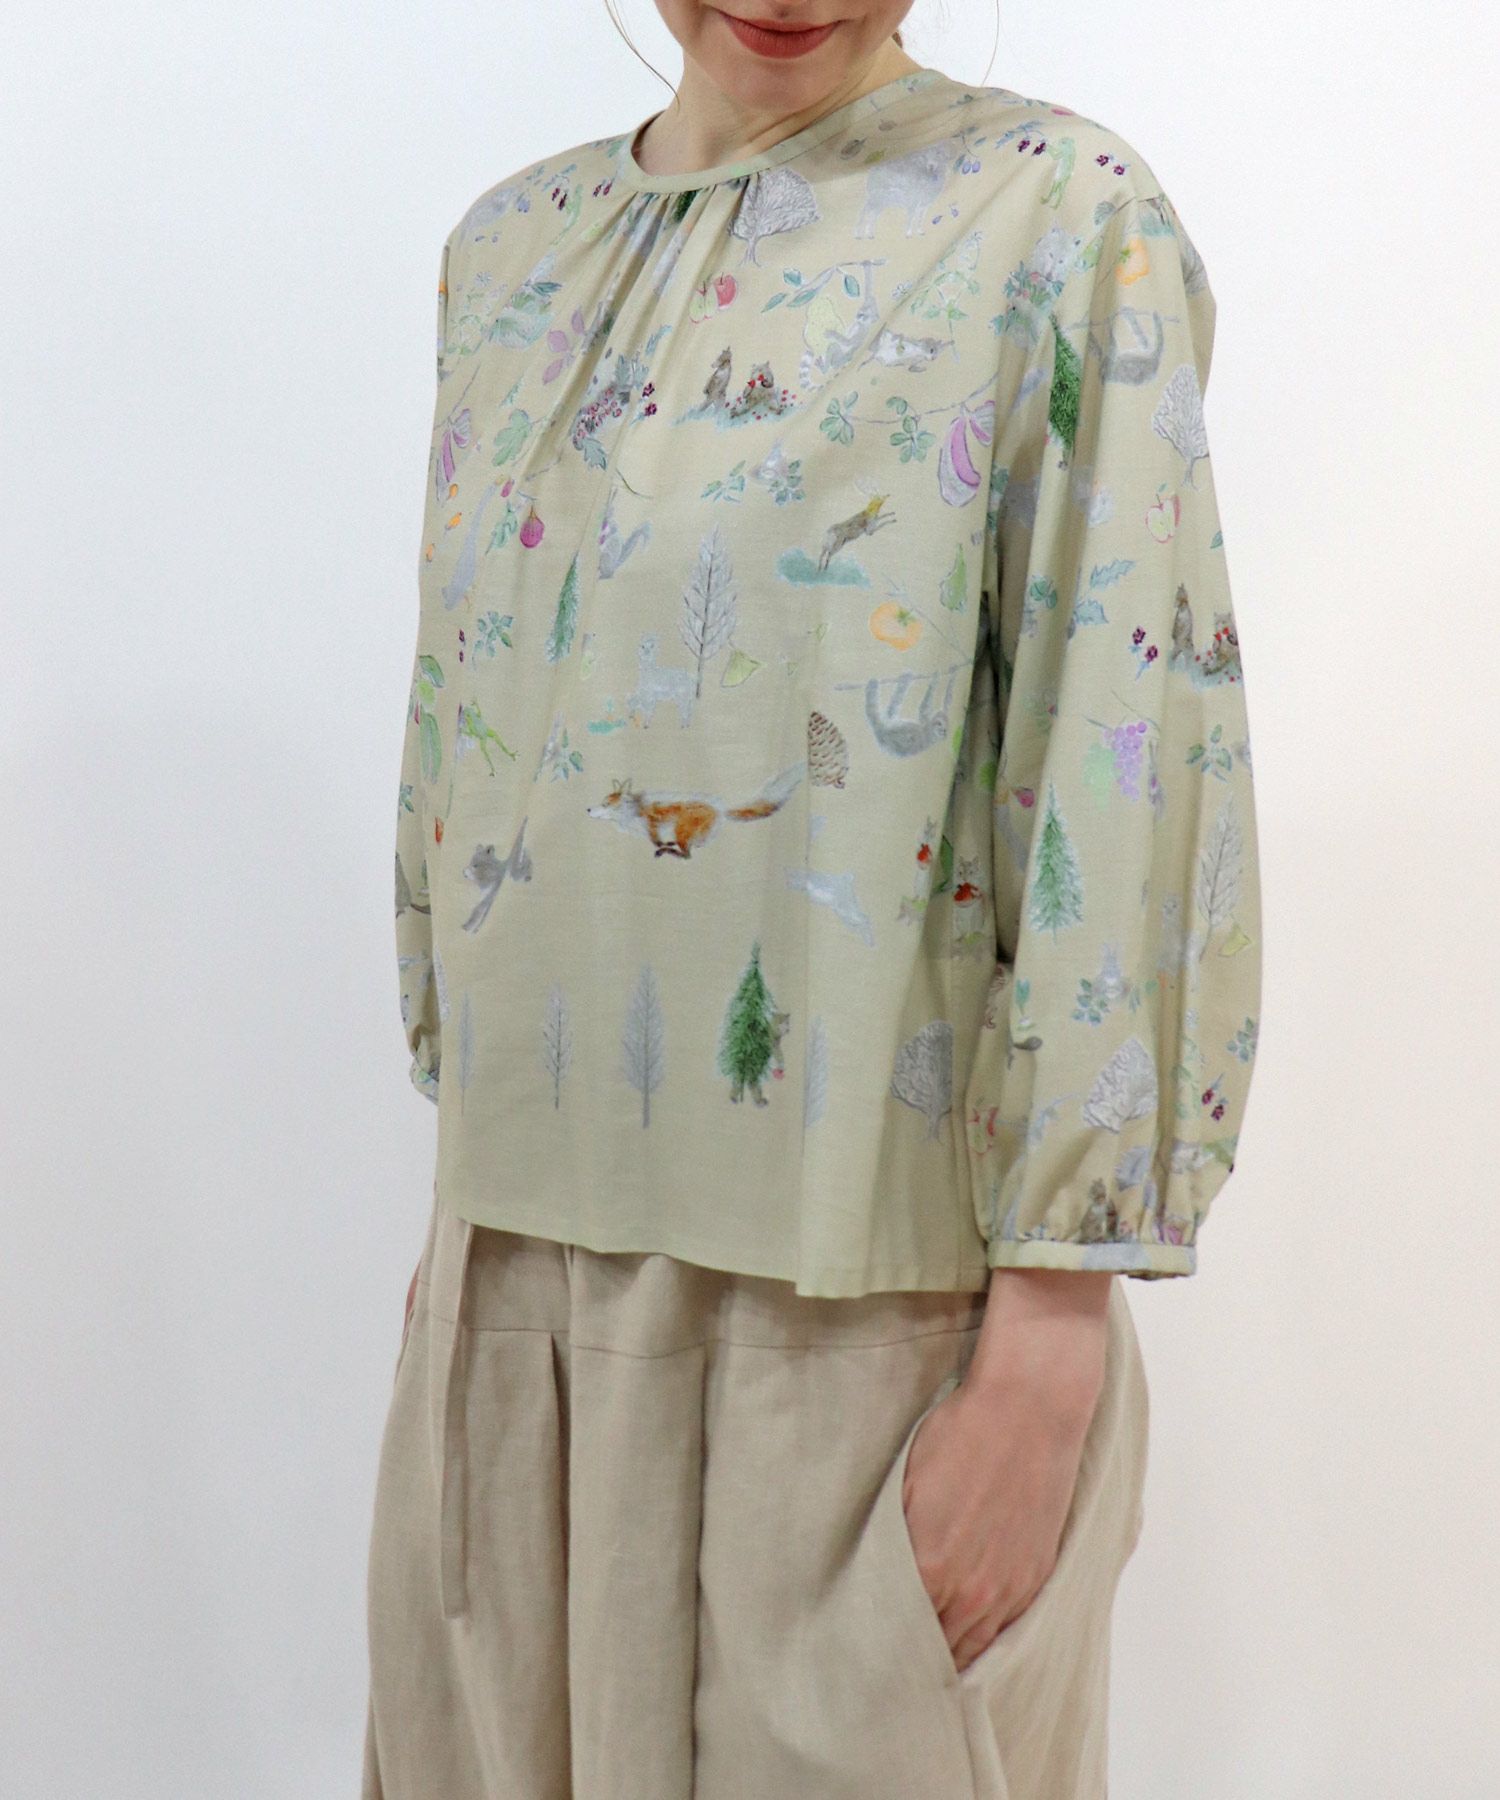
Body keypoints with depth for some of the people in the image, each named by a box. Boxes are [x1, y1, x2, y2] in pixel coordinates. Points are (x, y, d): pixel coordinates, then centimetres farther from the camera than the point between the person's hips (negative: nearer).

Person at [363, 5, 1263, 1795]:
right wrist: (464, 1171, 14)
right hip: (526, 1235, 5)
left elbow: (1128, 766, -12)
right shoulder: (512, 243, 10)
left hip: (875, 1281, -5)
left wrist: (1047, 1349, -15)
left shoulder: (1061, 219, -7)